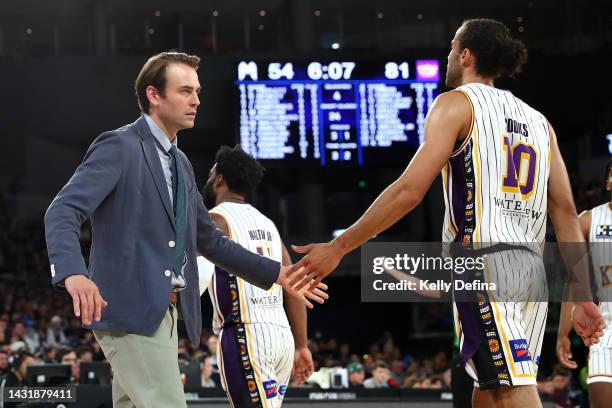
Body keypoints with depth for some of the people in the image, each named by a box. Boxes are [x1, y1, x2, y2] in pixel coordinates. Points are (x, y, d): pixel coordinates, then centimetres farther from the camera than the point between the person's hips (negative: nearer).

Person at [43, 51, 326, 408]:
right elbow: (63, 211, -19)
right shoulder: (119, 147, -8)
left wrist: (277, 273, 19)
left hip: (164, 312, 9)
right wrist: (73, 273, -37)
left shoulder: (180, 163, 19)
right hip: (130, 309, -9)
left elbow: (209, 240, 27)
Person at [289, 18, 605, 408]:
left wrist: (338, 248, -6)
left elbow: (410, 190, -9)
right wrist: (582, 298, 15)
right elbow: (566, 213, 15)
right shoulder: (538, 121, 20)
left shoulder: (457, 103, 1)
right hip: (531, 269, 7)